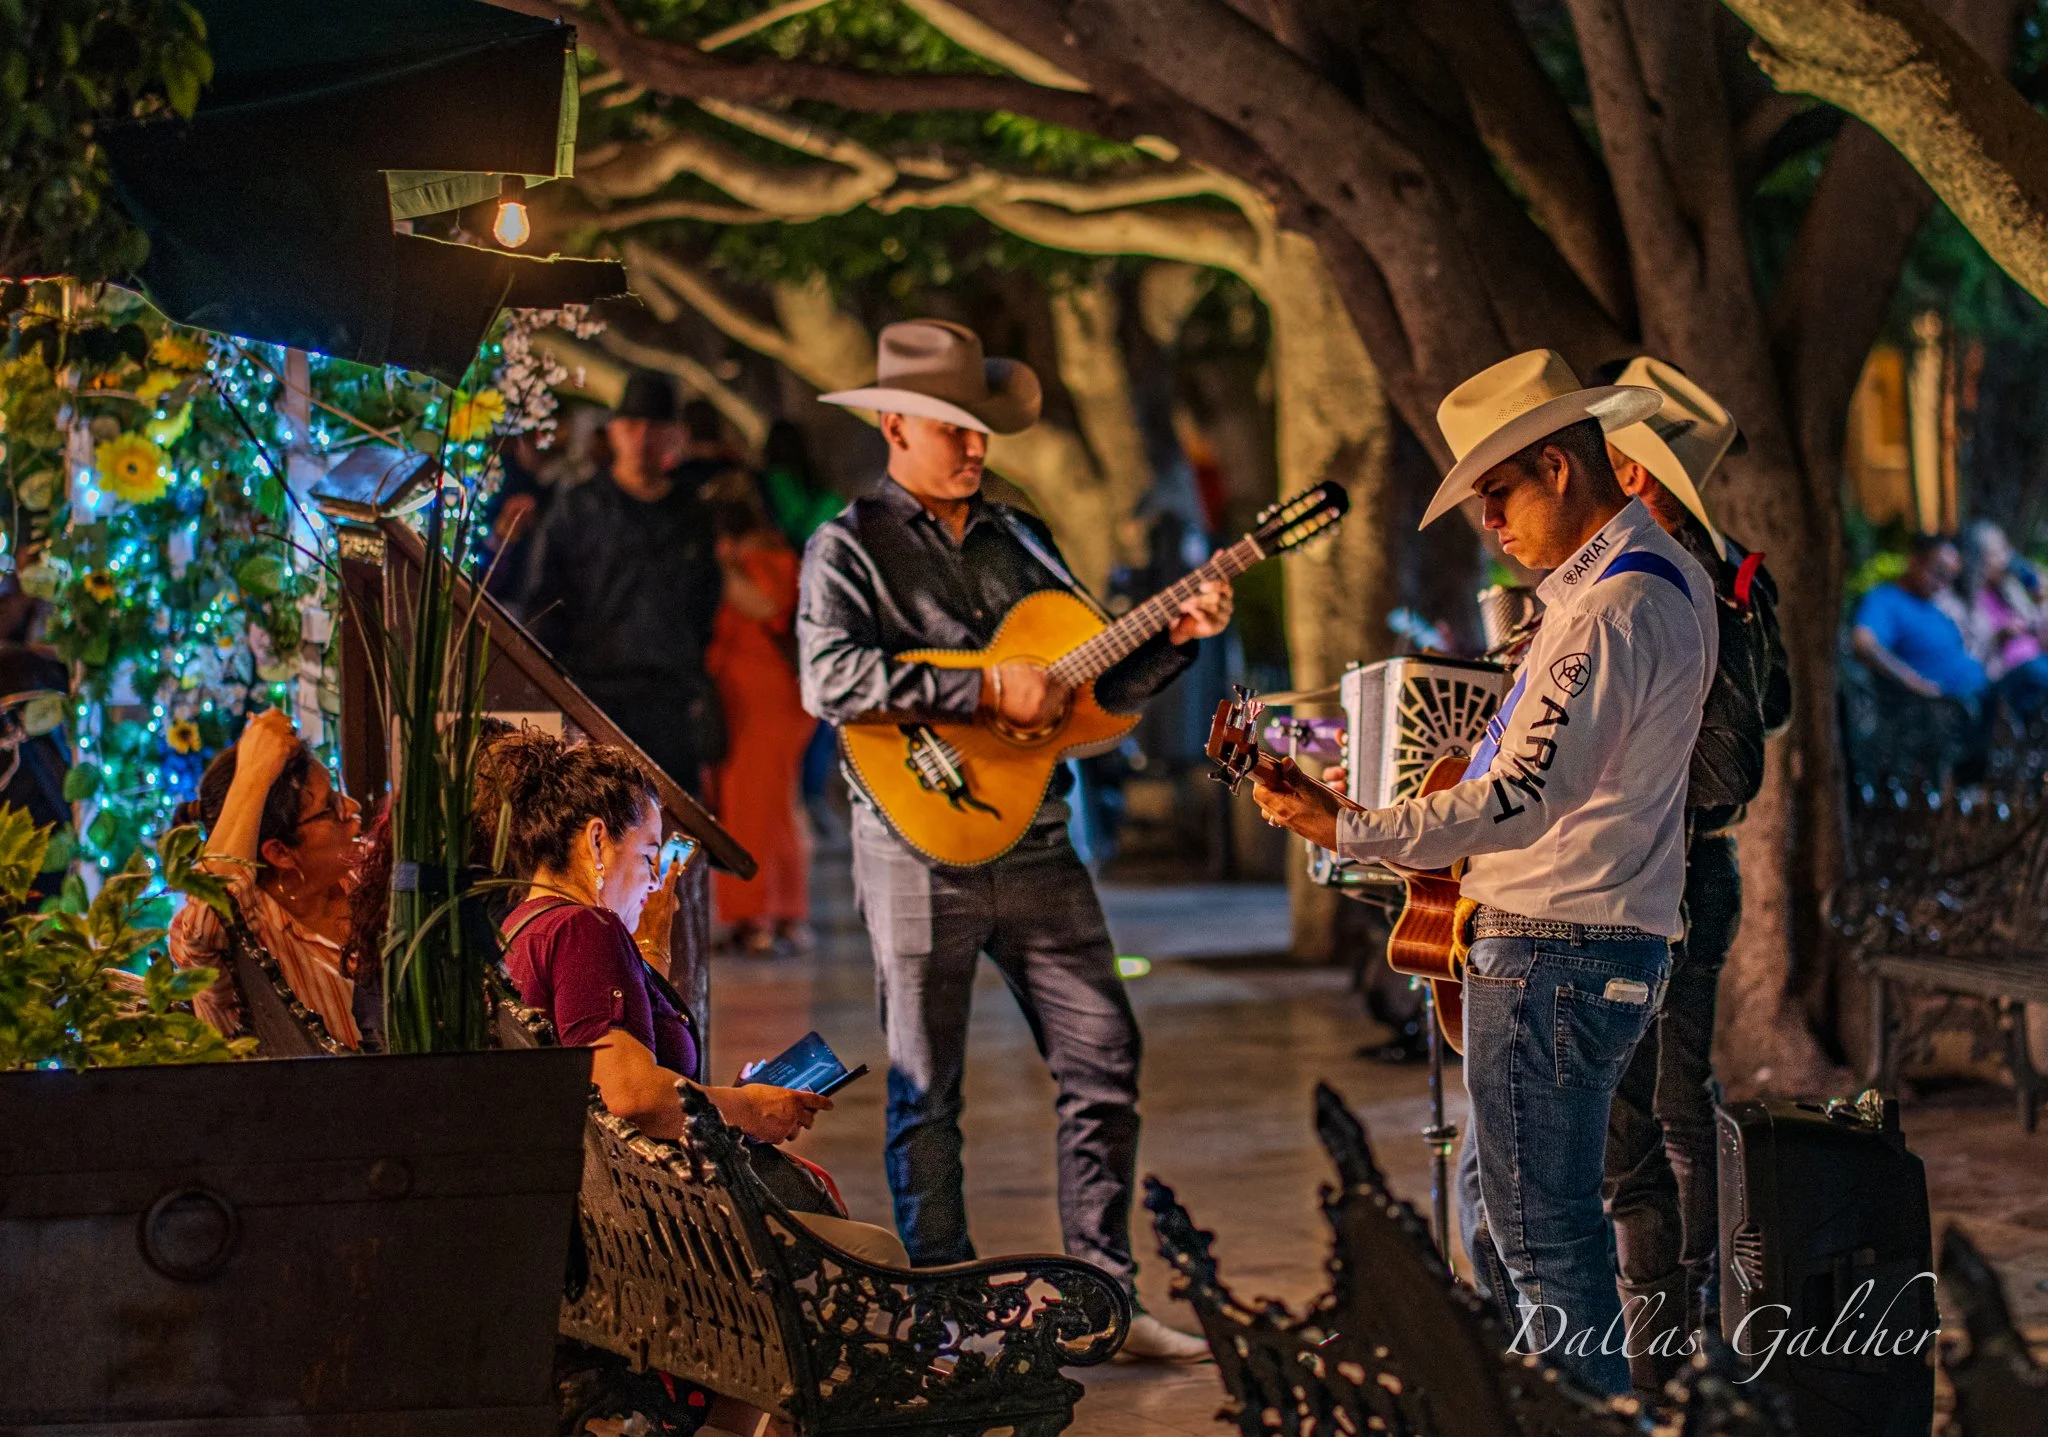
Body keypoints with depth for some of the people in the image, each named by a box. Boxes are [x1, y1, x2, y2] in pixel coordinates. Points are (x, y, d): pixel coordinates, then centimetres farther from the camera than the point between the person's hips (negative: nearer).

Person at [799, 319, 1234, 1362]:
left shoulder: (1017, 543, 15)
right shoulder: (848, 549, -3)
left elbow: (1099, 681, 18)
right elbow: (831, 680, -21)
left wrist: (1177, 636, 1)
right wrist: (988, 690, -23)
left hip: (1033, 843, 6)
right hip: (920, 844, -6)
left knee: (1105, 1059, 4)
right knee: (927, 1091, 2)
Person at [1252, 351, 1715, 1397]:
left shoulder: (1609, 609, -20)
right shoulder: (1669, 575, 14)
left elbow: (1522, 799, -26)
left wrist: (1348, 831, -25)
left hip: (1549, 955, -11)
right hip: (1619, 944, 11)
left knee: (1546, 1244, -6)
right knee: (1502, 1233, 17)